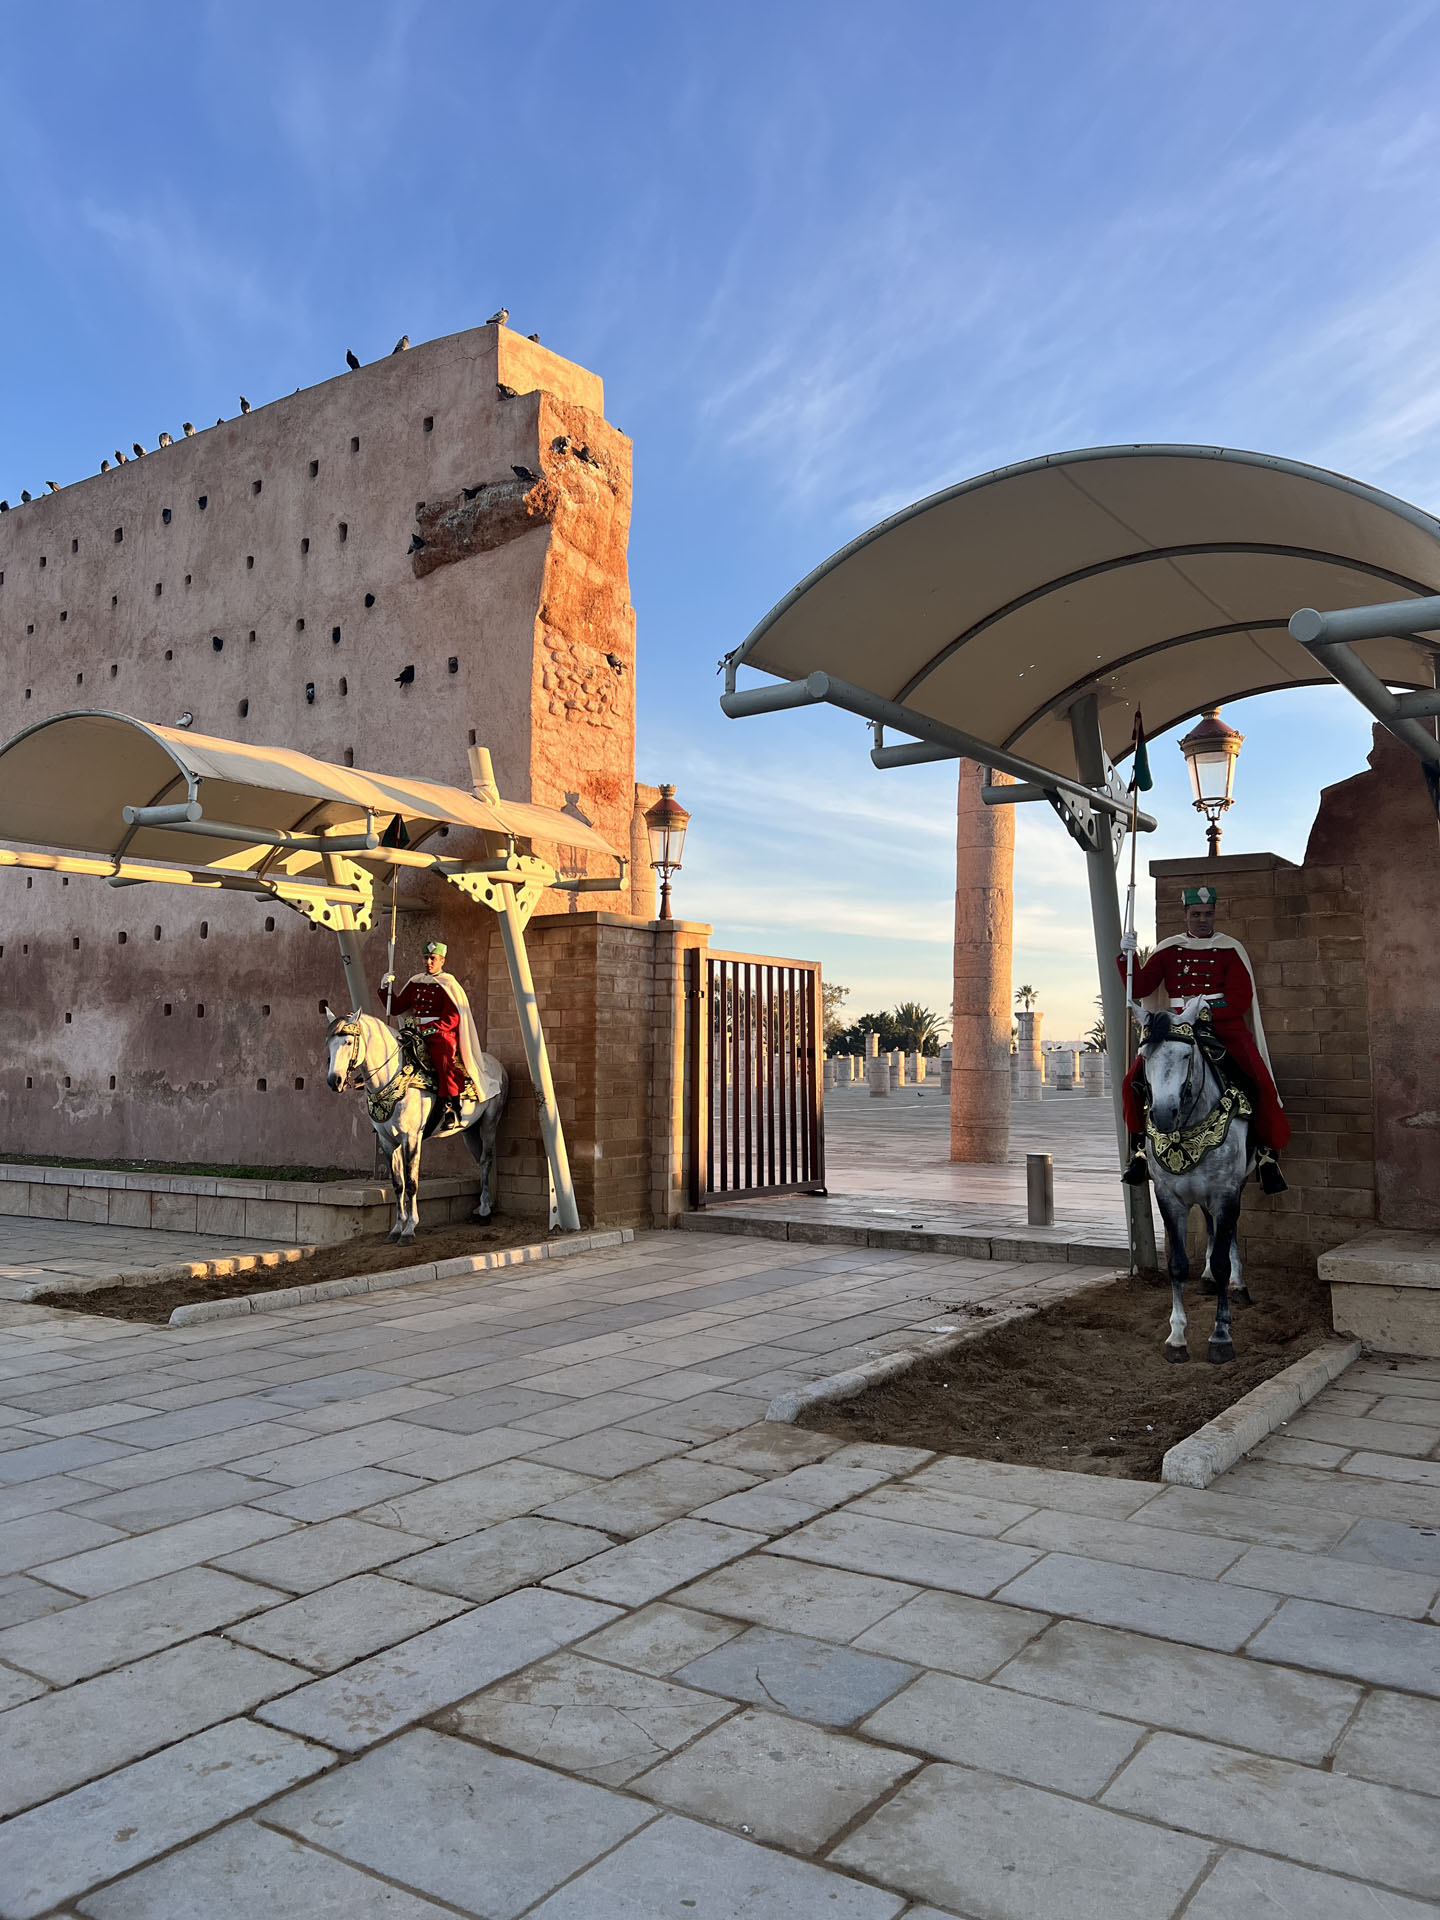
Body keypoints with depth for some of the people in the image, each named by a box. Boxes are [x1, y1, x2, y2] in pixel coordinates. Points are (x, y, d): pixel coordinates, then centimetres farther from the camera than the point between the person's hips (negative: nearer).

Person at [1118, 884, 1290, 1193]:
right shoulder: (1168, 950, 10)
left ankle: (1269, 1155, -2)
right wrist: (1127, 956, -13)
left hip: (1225, 1028, -2)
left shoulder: (1230, 950, 3)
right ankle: (1141, 1150, -1)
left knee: (1260, 1083, -22)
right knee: (1136, 1079, -18)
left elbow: (1240, 999, -5)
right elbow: (1139, 988, 3)